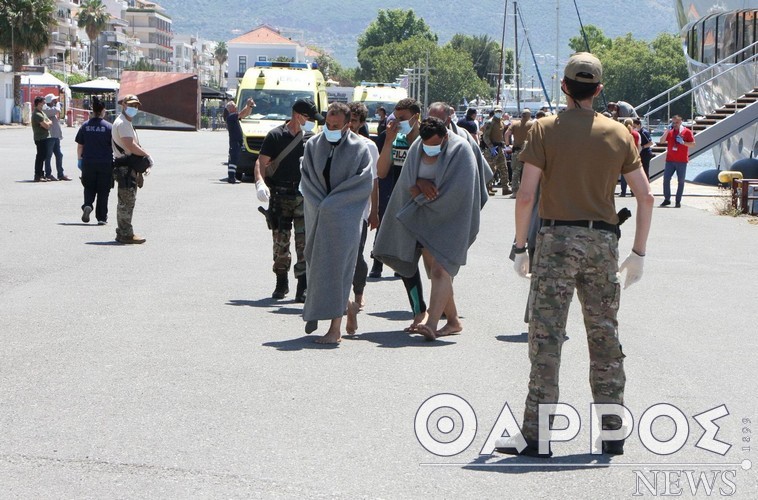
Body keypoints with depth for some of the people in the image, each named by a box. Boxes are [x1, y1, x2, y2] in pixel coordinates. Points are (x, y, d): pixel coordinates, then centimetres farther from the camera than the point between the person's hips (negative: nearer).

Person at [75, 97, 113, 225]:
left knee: (89, 187, 15)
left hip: (88, 162, 2)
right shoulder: (108, 127, -7)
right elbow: (114, 146, -4)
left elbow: (79, 146, 4)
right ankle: (101, 217, 8)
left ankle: (87, 205, -13)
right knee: (103, 191, 7)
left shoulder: (85, 126, 0)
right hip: (105, 162, -2)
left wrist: (80, 159, 17)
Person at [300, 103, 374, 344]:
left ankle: (335, 328, -5)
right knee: (318, 264, 6)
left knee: (336, 267, -8)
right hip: (318, 217, 4)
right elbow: (306, 179, 7)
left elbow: (365, 183, -7)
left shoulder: (359, 148, -3)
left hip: (344, 217, -4)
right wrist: (320, 205, -9)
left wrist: (331, 204, -11)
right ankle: (348, 305, 31)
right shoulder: (313, 145, 7)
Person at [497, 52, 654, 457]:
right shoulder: (618, 134, 6)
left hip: (558, 238, -3)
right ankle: (612, 433, 17)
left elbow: (526, 194, -10)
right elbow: (645, 197, 4)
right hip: (603, 241, 3)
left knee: (546, 338, -2)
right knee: (605, 337, 11)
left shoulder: (545, 130, -4)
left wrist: (520, 246, -1)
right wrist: (638, 253, 11)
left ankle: (538, 436, -4)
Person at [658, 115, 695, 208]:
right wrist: (667, 131, -9)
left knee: (681, 181, 1)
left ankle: (678, 201, 6)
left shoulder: (687, 132, 0)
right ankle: (667, 199, 8)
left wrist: (683, 142, -16)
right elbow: (661, 141, -1)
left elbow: (693, 144, -1)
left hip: (682, 161, -3)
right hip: (670, 160, 3)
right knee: (666, 179, -2)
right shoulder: (669, 132, 9)